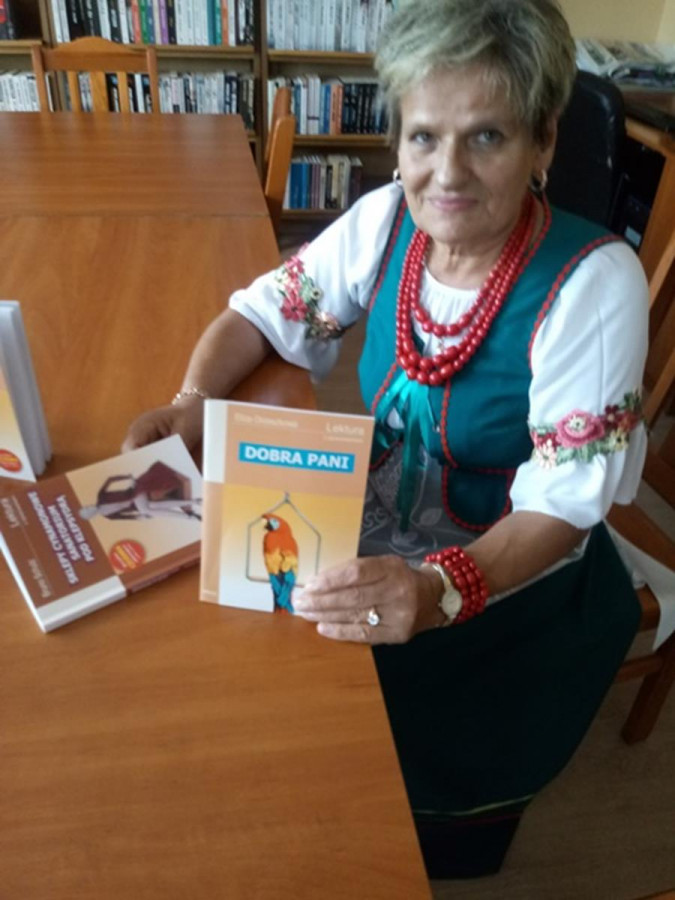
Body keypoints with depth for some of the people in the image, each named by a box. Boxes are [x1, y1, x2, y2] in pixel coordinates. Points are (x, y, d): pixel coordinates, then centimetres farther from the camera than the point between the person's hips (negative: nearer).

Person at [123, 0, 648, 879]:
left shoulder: (594, 283, -22)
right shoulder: (386, 220, -9)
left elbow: (561, 507, -21)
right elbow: (262, 312, 1)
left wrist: (438, 591, -39)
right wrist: (191, 405, -18)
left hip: (511, 578, -4)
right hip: (373, 543, 4)